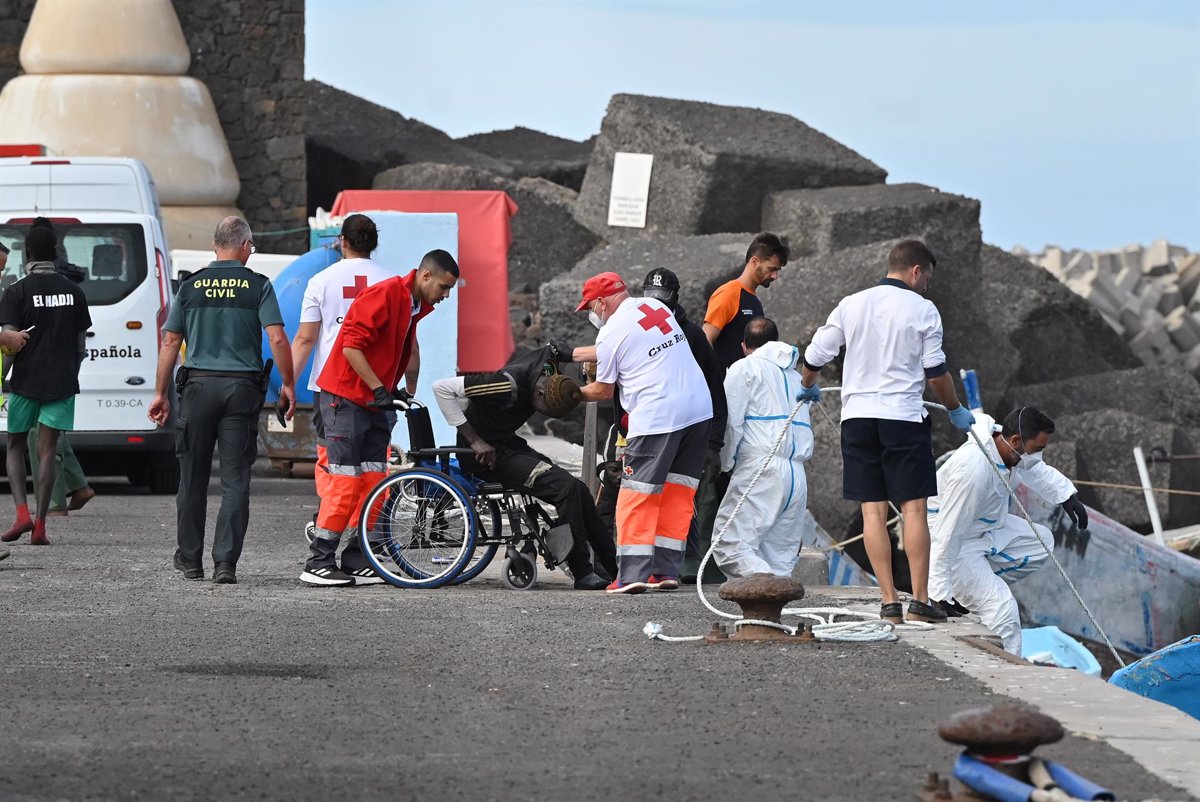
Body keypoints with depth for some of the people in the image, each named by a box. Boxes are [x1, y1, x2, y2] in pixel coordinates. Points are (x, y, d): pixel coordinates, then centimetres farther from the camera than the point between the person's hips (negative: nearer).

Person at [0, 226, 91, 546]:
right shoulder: (73, 292, 5)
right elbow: (80, 343, 10)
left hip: (26, 382, -2)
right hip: (62, 383, 2)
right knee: (47, 451, 2)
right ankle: (40, 525, -4)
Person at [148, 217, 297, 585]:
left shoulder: (190, 285, 4)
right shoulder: (258, 286, -1)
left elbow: (170, 341, 4)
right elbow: (277, 339, -9)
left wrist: (160, 393, 9)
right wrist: (288, 385, 2)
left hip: (198, 387, 2)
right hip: (242, 388, -2)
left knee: (193, 478, 12)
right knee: (235, 480, 0)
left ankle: (190, 559, 19)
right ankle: (225, 562, -8)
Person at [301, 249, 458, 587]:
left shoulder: (415, 307, 12)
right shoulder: (385, 294, -17)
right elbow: (351, 345, -22)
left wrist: (406, 394, 18)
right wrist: (378, 389, -20)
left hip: (376, 403, 9)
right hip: (347, 398, -9)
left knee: (374, 483, 5)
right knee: (345, 481, -11)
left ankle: (355, 561, 10)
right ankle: (318, 563, -8)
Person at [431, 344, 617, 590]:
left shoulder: (548, 358, -8)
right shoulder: (509, 385, -30)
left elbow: (558, 348, 20)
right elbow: (442, 388, -31)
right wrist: (474, 441, -27)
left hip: (508, 443, 9)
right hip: (487, 451, -9)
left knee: (579, 492, 0)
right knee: (565, 487, -21)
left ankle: (615, 567, 9)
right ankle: (583, 574, -16)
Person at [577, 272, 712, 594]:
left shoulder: (611, 332, -5)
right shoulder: (656, 306, 15)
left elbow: (604, 390, 5)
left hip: (656, 418, -7)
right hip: (699, 409, 7)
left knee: (637, 495, -2)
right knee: (678, 492, 11)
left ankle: (633, 573, -10)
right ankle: (667, 571, 11)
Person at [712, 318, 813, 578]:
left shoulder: (744, 368, 6)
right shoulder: (796, 376, 26)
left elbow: (731, 423, -2)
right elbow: (806, 432, 18)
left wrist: (725, 465, 9)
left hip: (760, 468, -6)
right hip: (798, 475, 7)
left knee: (729, 545, -12)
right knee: (780, 555, 8)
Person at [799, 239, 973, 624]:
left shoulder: (851, 304, 7)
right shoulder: (923, 310, -3)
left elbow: (815, 356, 12)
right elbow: (936, 372, -2)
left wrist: (807, 387, 33)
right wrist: (956, 410, 15)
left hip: (857, 416, 3)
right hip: (904, 416, -3)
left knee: (873, 509, 3)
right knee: (913, 507, 0)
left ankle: (889, 601, -1)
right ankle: (920, 600, -4)